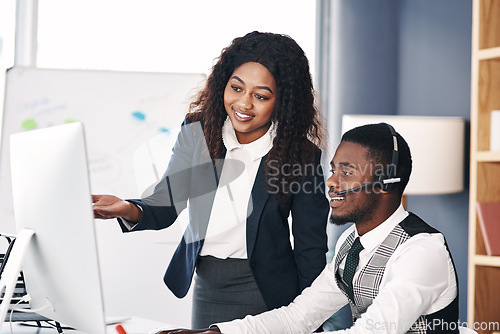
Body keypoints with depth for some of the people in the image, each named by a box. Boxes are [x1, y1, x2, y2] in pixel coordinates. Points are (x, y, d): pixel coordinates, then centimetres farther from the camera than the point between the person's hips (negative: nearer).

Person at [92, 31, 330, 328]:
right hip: (206, 289, 3)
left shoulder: (301, 154, -11)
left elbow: (310, 247, -6)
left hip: (267, 293, -3)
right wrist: (129, 210, -26)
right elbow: (165, 206, -4)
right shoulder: (197, 132, -3)